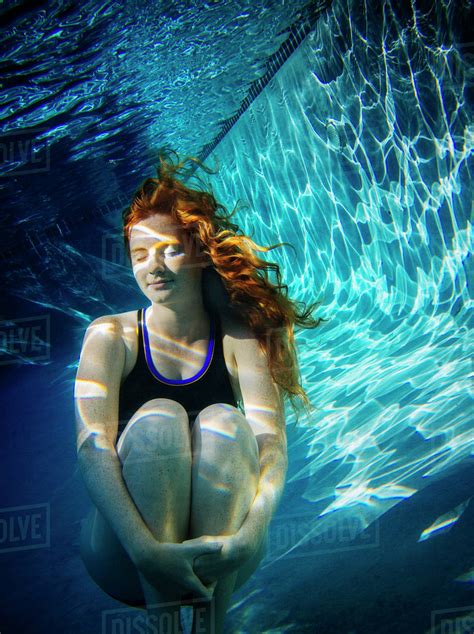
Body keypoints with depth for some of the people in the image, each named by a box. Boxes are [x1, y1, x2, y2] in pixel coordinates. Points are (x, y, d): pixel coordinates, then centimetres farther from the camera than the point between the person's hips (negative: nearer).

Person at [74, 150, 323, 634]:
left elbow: (271, 446, -12)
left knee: (223, 423, -25)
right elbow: (92, 450, -16)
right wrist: (145, 550, -31)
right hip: (124, 554, -1)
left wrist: (250, 535, -32)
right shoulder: (111, 337, -1)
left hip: (216, 557, 1)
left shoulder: (240, 340, 2)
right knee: (157, 419, -26)